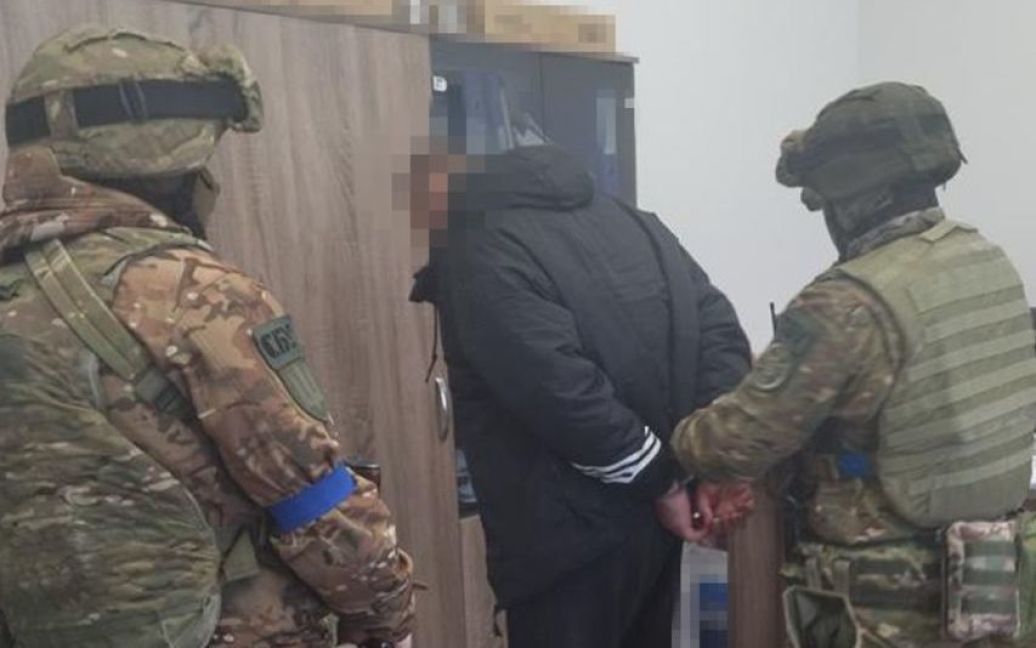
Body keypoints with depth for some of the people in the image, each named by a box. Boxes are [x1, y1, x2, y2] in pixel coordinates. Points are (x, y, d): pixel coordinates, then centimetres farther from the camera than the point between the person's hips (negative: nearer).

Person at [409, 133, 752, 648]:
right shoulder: (626, 219, 11)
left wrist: (660, 483, -14)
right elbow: (719, 327, 5)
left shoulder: (479, 255, -14)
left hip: (571, 534, -8)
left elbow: (566, 395, -24)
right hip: (653, 514, 8)